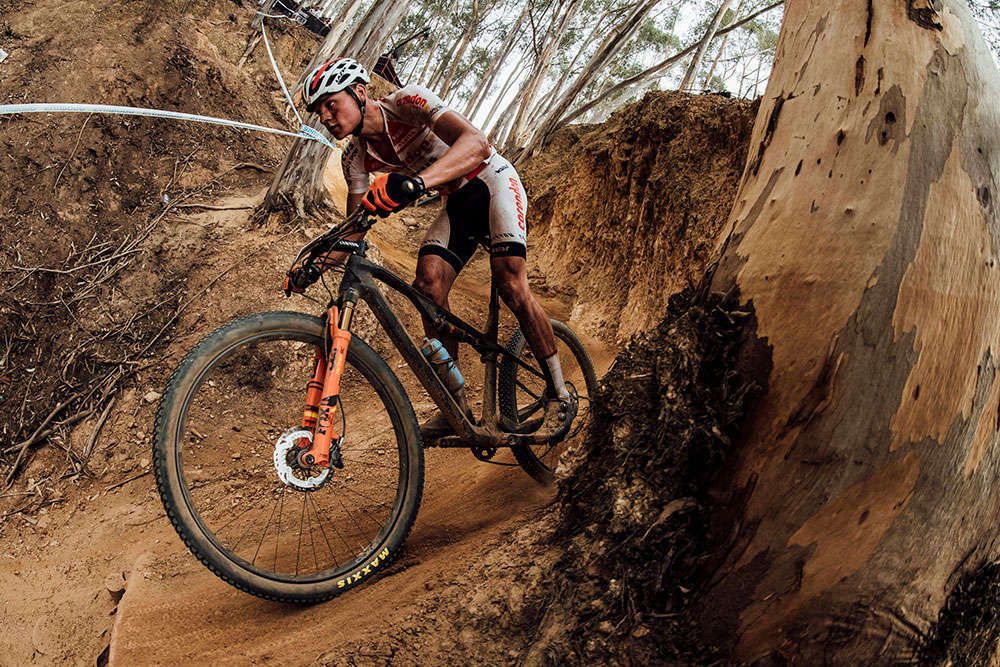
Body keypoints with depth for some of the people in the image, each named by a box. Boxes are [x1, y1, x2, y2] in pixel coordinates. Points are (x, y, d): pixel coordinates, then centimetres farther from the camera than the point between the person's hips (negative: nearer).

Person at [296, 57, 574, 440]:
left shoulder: (408, 101, -27)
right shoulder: (356, 155, -7)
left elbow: (476, 143, -44)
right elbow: (355, 225, 0)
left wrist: (417, 181, -59)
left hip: (492, 183, -6)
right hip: (457, 203, 6)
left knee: (510, 283, -24)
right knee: (428, 285, -16)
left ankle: (559, 394, -10)